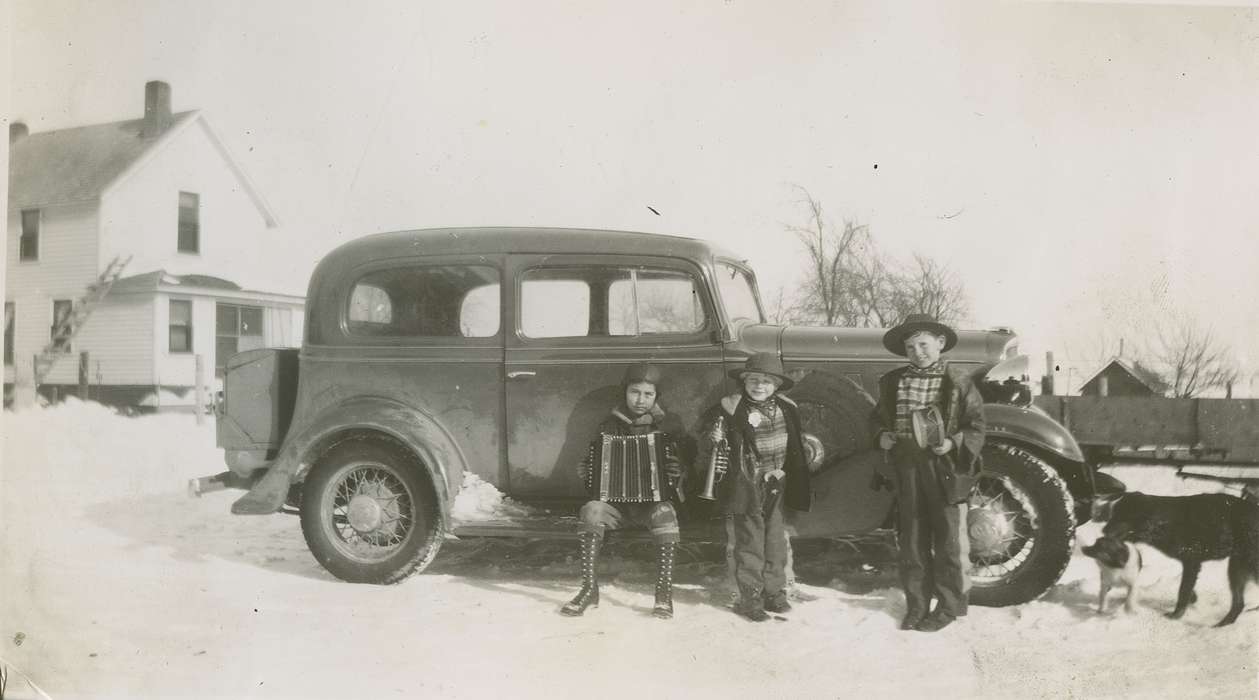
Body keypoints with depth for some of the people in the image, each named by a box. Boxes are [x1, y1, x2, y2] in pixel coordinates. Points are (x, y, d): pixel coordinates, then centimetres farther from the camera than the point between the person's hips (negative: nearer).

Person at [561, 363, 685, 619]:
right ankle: (589, 589, -24)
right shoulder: (610, 426, 9)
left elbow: (683, 462, 7)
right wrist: (589, 476, -8)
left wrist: (675, 471, -15)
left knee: (665, 514, -35)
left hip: (654, 501, -1)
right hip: (615, 500, 1)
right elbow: (589, 466, 14)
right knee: (592, 511, -31)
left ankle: (664, 592, -28)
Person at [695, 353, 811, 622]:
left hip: (775, 487, 5)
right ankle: (750, 598, 14)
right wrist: (712, 439, -29)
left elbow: (794, 449, 17)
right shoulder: (730, 409, -13)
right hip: (744, 488, -5)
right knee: (748, 543, 3)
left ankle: (774, 592, 28)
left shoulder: (786, 410, 3)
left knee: (776, 542, 13)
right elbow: (707, 442, -10)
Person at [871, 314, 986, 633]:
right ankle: (917, 605, 21)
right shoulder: (893, 381, 7)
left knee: (948, 539, 4)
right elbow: (880, 418, 18)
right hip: (906, 467, 4)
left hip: (945, 467, -4)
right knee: (911, 538, 10)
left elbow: (976, 426, -4)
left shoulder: (957, 381, -5)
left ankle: (949, 606, 17)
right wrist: (882, 436, -2)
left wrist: (954, 444, -20)